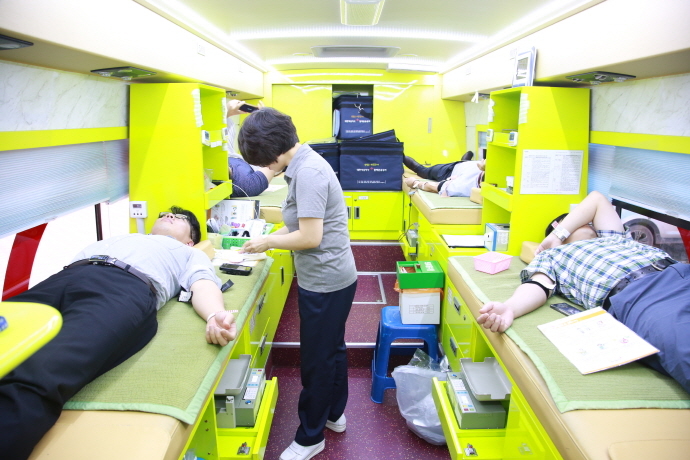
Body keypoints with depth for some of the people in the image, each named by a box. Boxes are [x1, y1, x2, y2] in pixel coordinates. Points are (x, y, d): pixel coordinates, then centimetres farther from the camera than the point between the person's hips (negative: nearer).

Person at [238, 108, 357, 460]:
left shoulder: (307, 173, -22)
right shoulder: (304, 164, 7)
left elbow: (310, 237, -24)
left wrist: (267, 242, -11)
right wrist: (270, 238, 5)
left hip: (324, 283, -10)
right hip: (332, 278, 10)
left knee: (316, 360, 6)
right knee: (332, 349, 23)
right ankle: (334, 414, 43)